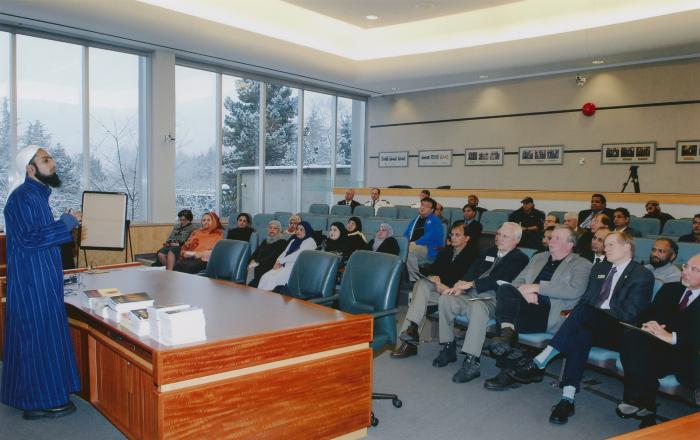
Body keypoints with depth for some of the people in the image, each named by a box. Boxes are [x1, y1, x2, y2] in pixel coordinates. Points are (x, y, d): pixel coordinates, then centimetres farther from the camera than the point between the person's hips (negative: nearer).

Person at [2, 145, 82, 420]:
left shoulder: (37, 194, 14)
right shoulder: (22, 197, -16)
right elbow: (28, 239, -24)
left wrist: (65, 224, 11)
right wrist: (65, 224, -19)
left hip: (41, 280, 10)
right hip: (32, 281, -10)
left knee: (43, 335, 15)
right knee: (38, 336, -2)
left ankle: (38, 395, 27)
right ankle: (40, 401, 8)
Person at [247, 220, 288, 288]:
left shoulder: (282, 242, 4)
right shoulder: (265, 241, 25)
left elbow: (273, 256, -8)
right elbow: (257, 252, 14)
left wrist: (258, 263, -15)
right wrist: (252, 261, -7)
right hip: (258, 269, 5)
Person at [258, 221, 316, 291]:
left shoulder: (310, 241, 0)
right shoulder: (293, 240, 25)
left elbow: (298, 254, -12)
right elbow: (285, 253, 18)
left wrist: (281, 261, -8)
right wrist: (278, 262, -3)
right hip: (285, 266, 7)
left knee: (272, 280, -27)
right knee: (264, 278, -17)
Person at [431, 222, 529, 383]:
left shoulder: (520, 258, 1)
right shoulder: (489, 252, 24)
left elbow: (499, 281, -12)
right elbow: (472, 272, 15)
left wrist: (470, 284, -16)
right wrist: (461, 286, -6)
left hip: (492, 299, -7)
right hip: (472, 295, 7)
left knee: (478, 307, -38)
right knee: (445, 299, -14)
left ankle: (472, 362, -36)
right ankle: (449, 348, -2)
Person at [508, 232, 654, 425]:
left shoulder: (643, 276, 1)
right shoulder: (599, 269, 22)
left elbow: (629, 314, -9)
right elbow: (585, 299, 21)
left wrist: (584, 313, -14)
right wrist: (576, 316, -4)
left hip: (616, 333, -5)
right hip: (589, 325, 5)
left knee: (583, 312, -33)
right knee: (581, 335, -32)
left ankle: (538, 363, -32)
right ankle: (567, 399, -37)